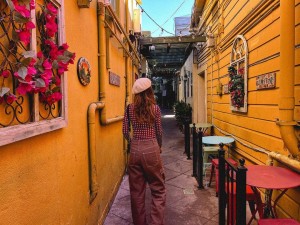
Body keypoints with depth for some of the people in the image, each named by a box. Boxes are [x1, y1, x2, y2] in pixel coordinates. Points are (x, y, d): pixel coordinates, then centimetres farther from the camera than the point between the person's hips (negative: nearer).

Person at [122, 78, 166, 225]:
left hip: (135, 150, 3)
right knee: (158, 190, 10)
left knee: (137, 191, 14)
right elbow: (159, 132, 2)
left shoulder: (130, 108, 2)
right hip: (151, 149, -2)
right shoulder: (155, 108, -3)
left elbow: (125, 131, 4)